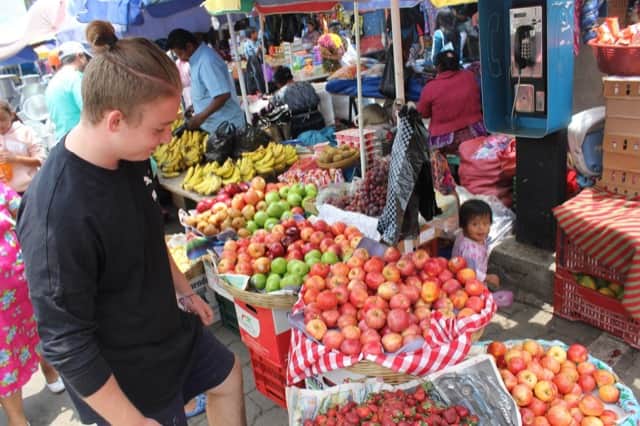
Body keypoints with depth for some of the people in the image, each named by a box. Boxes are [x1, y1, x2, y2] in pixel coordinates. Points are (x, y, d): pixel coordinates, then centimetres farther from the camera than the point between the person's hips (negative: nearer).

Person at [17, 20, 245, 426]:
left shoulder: (129, 155, -11)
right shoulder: (57, 215, -35)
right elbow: (65, 345, -27)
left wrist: (183, 289, 16)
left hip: (170, 326, 7)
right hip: (126, 376, -7)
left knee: (227, 376, 27)